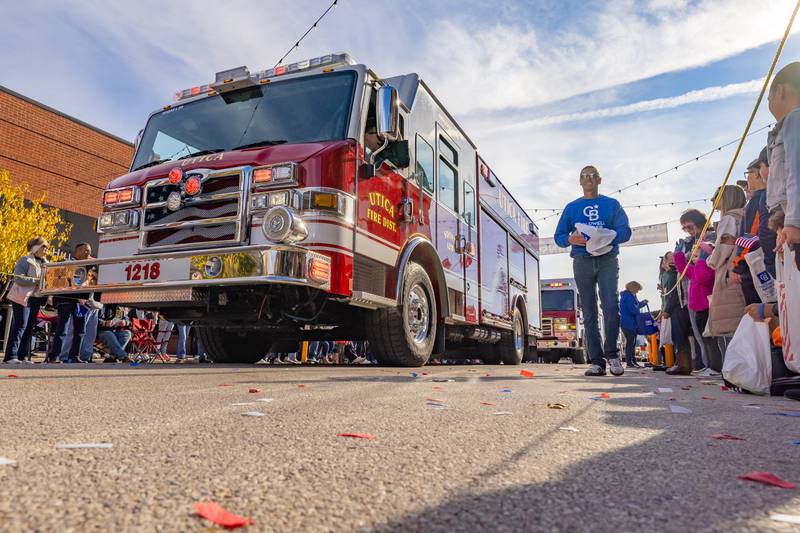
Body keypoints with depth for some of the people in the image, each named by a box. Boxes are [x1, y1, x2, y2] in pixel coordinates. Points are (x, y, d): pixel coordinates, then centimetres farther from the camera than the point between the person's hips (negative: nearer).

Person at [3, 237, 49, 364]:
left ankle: (24, 356, 11)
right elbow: (18, 279, -16)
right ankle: (11, 356, -6)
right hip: (23, 297, -7)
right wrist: (38, 280, -21)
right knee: (20, 326, -9)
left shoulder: (45, 263, 16)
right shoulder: (25, 260, -6)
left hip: (36, 298, 7)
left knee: (30, 327, 7)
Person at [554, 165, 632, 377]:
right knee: (589, 312, -1)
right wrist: (571, 239, -13)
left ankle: (612, 353, -2)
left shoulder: (612, 204, 13)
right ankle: (597, 361, 1)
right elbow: (558, 236, 10)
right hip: (582, 261, 1)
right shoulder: (572, 207, 16)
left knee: (611, 306, -17)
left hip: (608, 259, -1)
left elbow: (625, 231, 1)